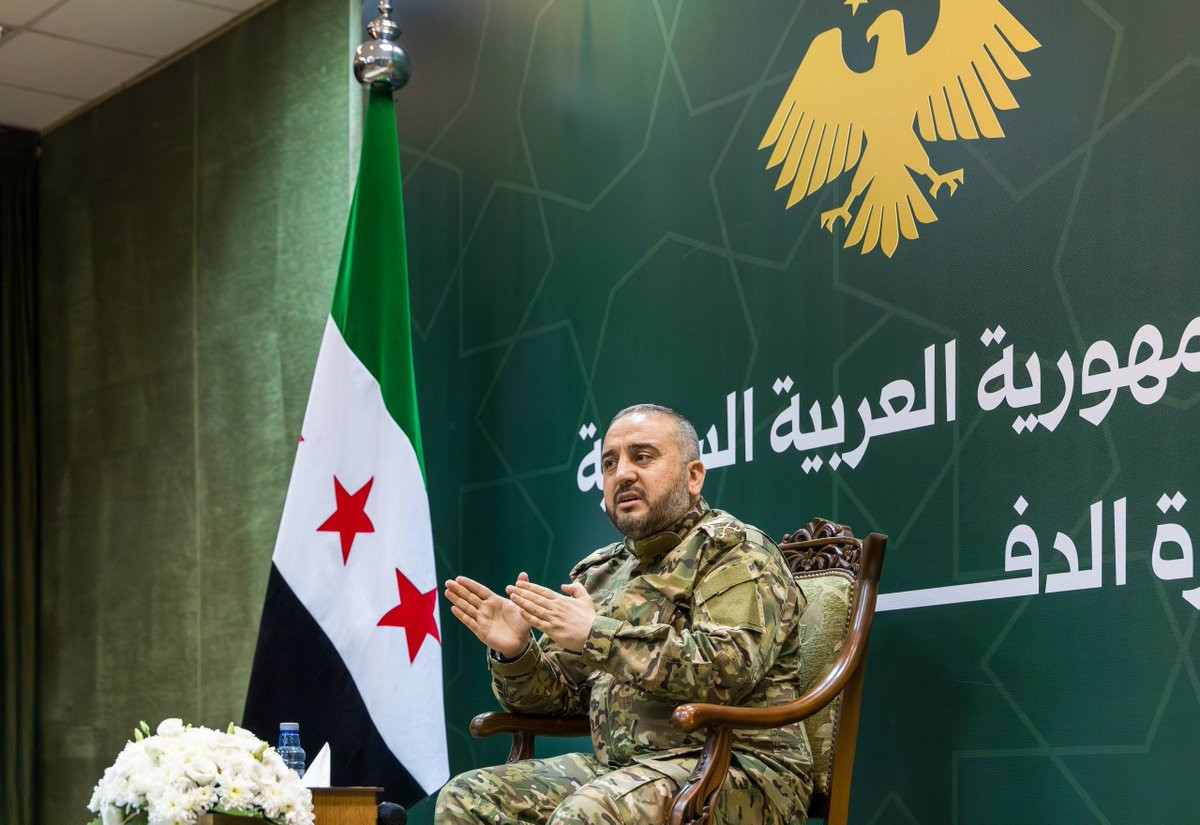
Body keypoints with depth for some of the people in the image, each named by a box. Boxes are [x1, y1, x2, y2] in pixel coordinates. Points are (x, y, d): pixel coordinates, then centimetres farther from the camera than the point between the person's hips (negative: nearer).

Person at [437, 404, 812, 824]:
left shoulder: (734, 551, -2)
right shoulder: (599, 573, 18)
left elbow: (729, 668, -19)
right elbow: (557, 692, 19)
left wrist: (597, 634, -18)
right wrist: (514, 653, -4)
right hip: (615, 766, 7)